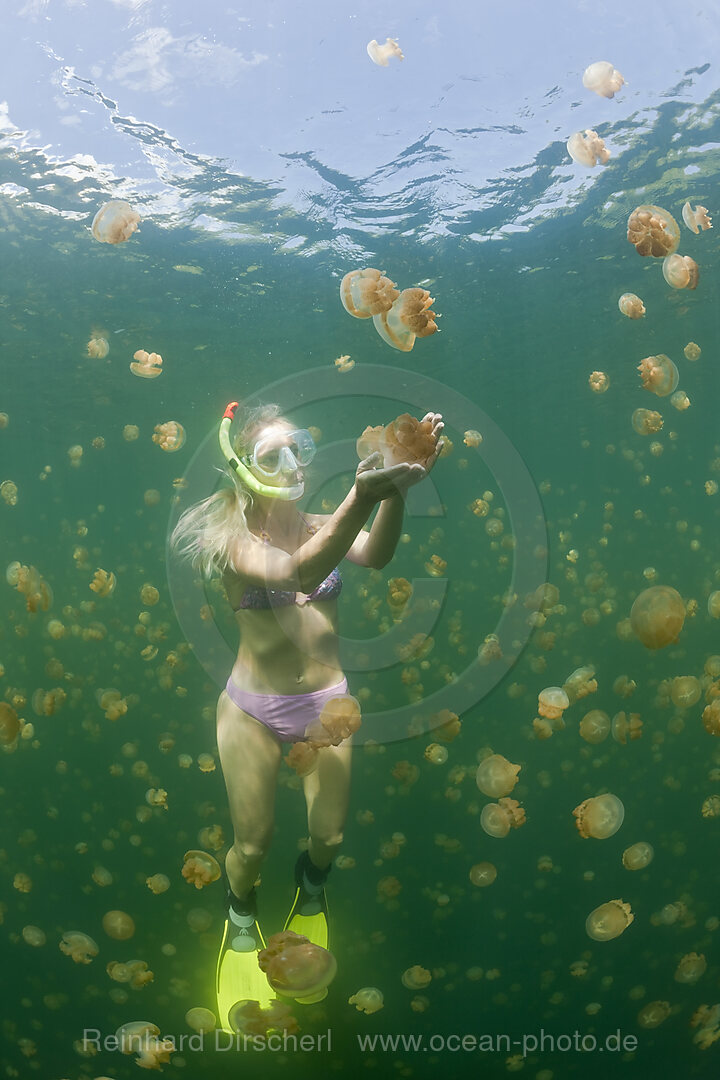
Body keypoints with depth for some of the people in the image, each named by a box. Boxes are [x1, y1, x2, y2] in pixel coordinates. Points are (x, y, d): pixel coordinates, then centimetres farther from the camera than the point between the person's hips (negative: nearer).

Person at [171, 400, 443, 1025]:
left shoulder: (323, 526, -5)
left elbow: (376, 555, -28)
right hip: (253, 708, -2)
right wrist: (363, 495, -53)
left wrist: (395, 491, -49)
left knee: (329, 837, 12)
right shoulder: (235, 539, -16)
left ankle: (311, 886, 49)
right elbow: (293, 573, -38)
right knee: (253, 847, 9)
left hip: (326, 703, 3)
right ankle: (242, 917, 44)